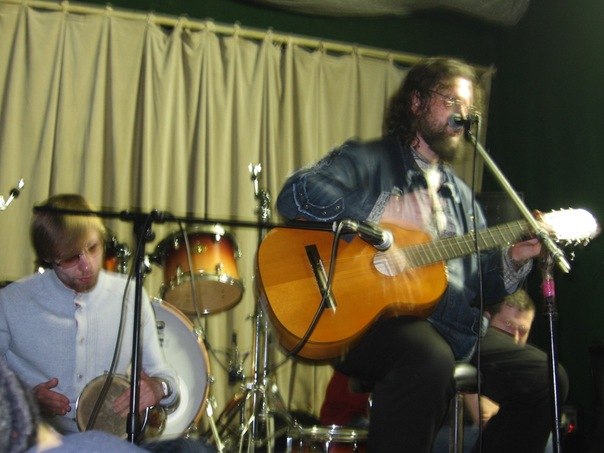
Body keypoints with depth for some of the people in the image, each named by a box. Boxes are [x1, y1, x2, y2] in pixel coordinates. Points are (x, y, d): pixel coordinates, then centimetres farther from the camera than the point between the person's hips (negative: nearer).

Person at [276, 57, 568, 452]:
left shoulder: (460, 194, 23)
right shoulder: (367, 160, 1)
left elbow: (487, 284, 21)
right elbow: (296, 195, -19)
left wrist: (514, 259, -1)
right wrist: (386, 211, -17)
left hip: (455, 327, 7)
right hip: (373, 319, -7)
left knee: (545, 377, -1)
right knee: (431, 360, -38)